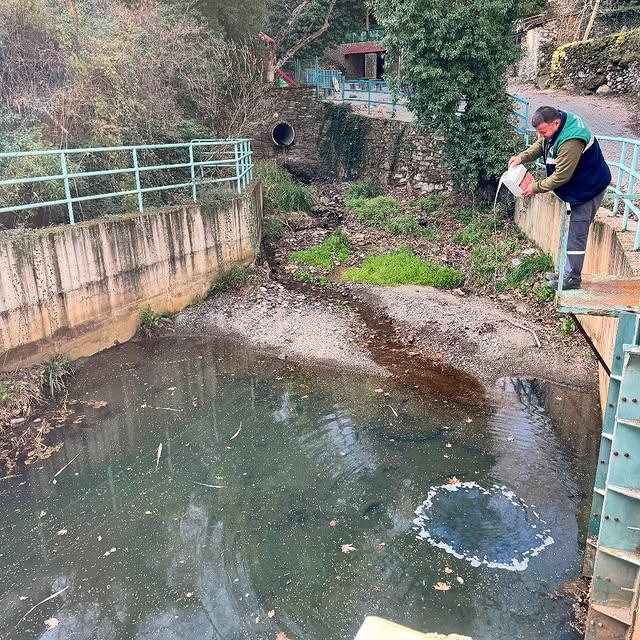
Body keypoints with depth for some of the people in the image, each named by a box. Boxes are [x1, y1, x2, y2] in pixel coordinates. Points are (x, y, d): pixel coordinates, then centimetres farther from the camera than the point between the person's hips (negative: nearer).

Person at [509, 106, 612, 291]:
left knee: (577, 234, -6)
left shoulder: (571, 142, -35)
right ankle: (569, 272, 27)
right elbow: (540, 145, 10)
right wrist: (522, 157, -8)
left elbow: (561, 176, -29)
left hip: (589, 189, -10)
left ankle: (573, 279, 3)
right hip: (579, 186, 10)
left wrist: (536, 188, -18)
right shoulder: (556, 126, -6)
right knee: (575, 231, 16)